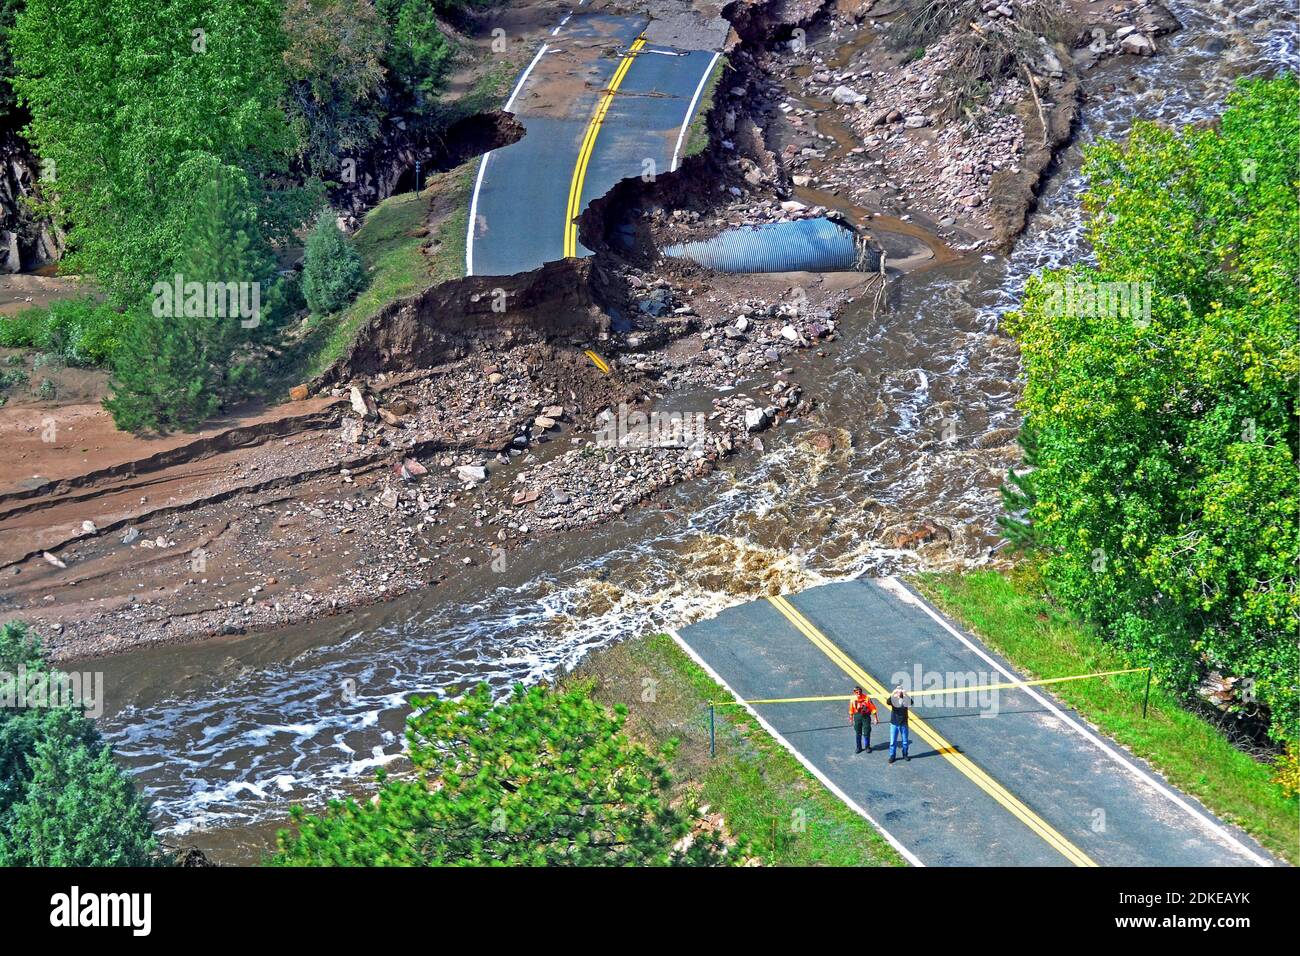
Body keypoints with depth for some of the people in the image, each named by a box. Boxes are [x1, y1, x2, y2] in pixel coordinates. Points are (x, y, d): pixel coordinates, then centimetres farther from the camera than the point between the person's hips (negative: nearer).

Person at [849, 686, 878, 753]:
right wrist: (851, 718, 13)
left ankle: (868, 747, 18)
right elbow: (851, 710, 8)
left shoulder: (866, 698, -13)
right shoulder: (853, 699, -5)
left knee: (866, 733, 1)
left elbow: (872, 708, -7)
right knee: (858, 733, 9)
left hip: (866, 716, -2)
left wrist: (875, 718, -7)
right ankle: (858, 747, 24)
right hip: (857, 717, 2)